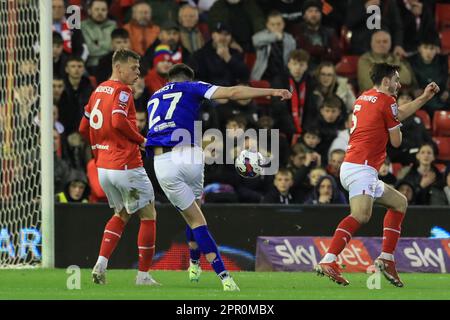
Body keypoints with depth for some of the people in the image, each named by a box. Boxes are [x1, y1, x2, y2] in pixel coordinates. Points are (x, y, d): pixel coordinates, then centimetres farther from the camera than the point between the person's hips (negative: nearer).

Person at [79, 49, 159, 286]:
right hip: (126, 166, -8)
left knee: (121, 214, 23)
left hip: (103, 168, 8)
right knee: (148, 215, 5)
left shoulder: (98, 91, 13)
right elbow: (119, 122, -25)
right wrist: (142, 140, -12)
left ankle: (101, 264, 7)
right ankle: (143, 275, 5)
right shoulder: (122, 91, -11)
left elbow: (84, 128, 17)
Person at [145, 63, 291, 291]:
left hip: (162, 162, 2)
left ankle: (224, 276, -4)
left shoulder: (153, 99, 27)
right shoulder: (191, 88, 14)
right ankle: (194, 265, 36)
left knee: (195, 219, 7)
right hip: (188, 157, -2)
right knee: (195, 211, 25)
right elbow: (232, 92, 2)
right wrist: (271, 92, 1)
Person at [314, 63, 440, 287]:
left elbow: (398, 114, 37)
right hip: (361, 168, -10)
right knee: (361, 215, -29)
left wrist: (424, 98, 38)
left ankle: (386, 259, 12)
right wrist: (396, 127, 22)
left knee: (400, 203, 21)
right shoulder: (386, 101, -4)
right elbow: (396, 141, 1)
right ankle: (328, 262, -44)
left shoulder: (364, 98, 22)